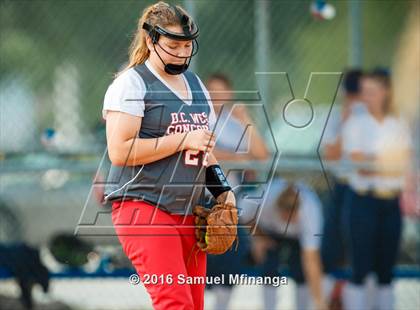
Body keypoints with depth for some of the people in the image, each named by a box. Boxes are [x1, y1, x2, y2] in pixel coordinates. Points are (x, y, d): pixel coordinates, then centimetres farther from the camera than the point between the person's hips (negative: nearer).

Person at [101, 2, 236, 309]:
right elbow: (119, 151, -17)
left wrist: (222, 189, 11)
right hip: (143, 206, -8)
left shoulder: (195, 84, 18)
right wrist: (183, 140, -15)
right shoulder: (131, 84, -6)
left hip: (189, 212, 8)